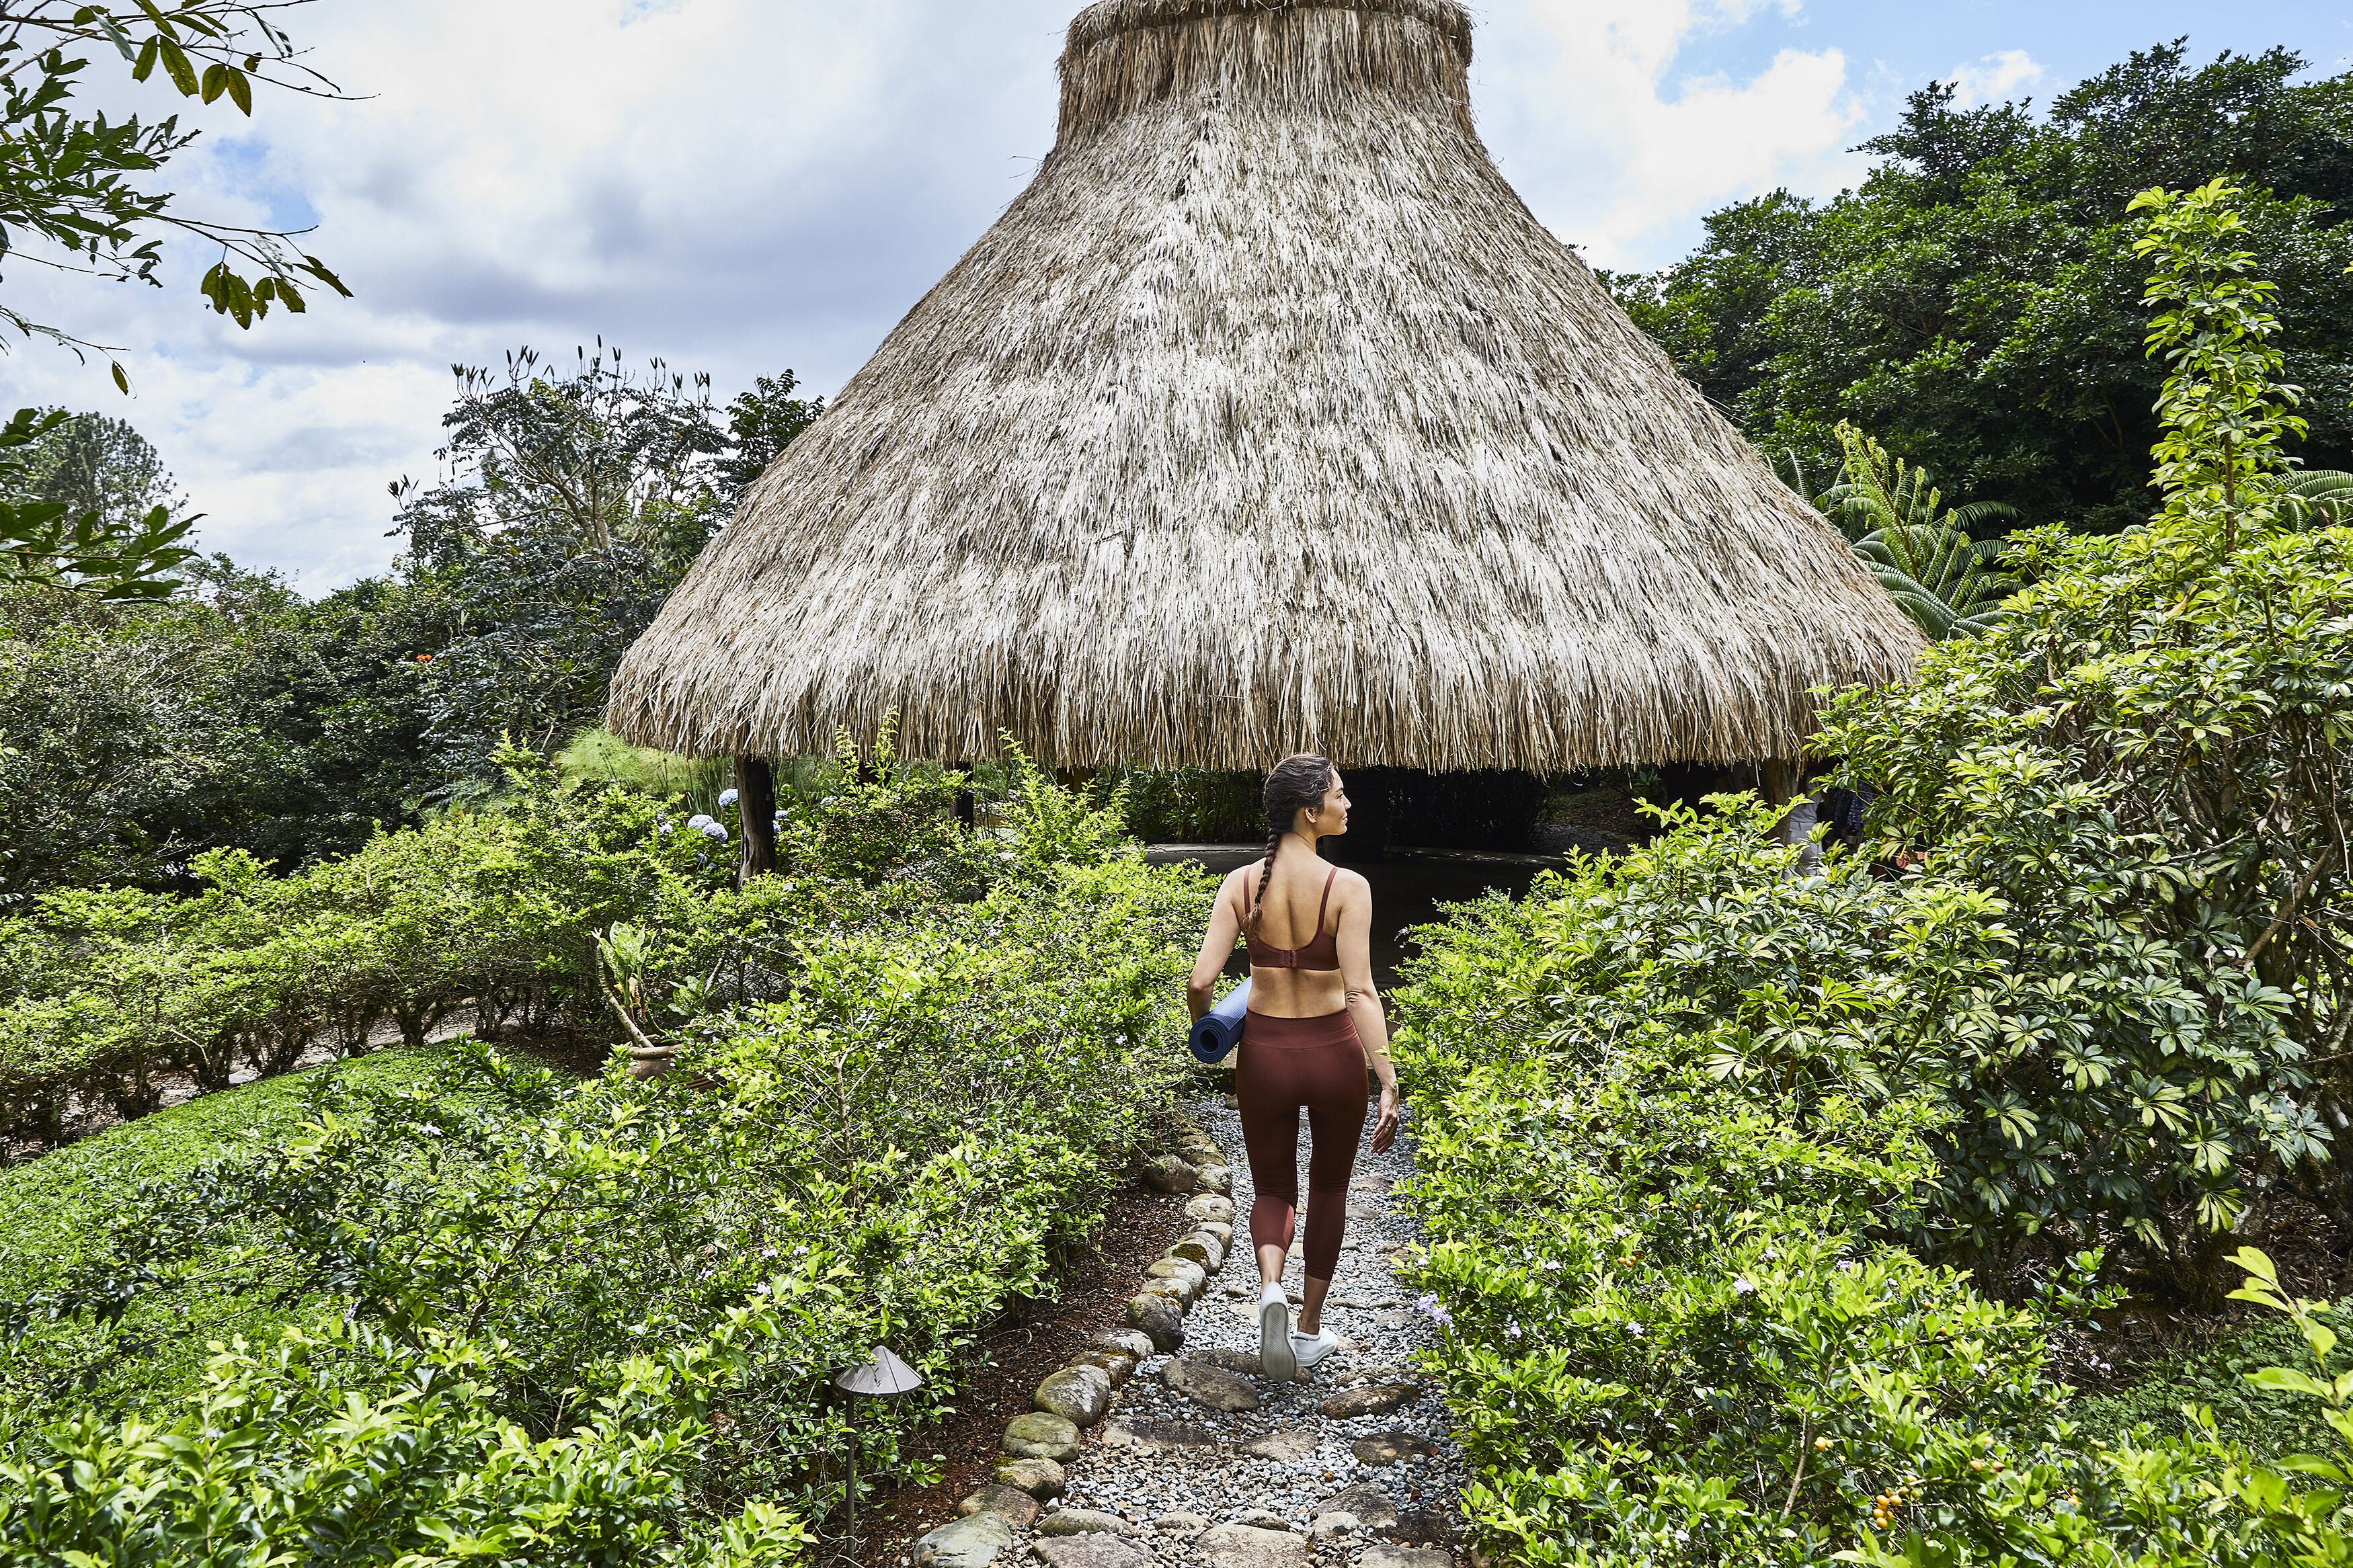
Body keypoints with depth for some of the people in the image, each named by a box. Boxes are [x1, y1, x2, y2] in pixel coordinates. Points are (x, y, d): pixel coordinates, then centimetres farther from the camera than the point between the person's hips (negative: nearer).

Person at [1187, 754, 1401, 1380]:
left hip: (1264, 1053, 2)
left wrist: (1204, 1025, 10)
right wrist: (1388, 1082, -20)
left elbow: (1200, 980, -11)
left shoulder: (1241, 883, -7)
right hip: (1333, 1052, -2)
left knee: (1273, 1189, 20)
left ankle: (1271, 1287, -9)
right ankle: (1310, 1330, 30)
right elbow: (1360, 990, -21)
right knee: (1329, 1189, 22)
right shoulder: (1348, 887, -15)